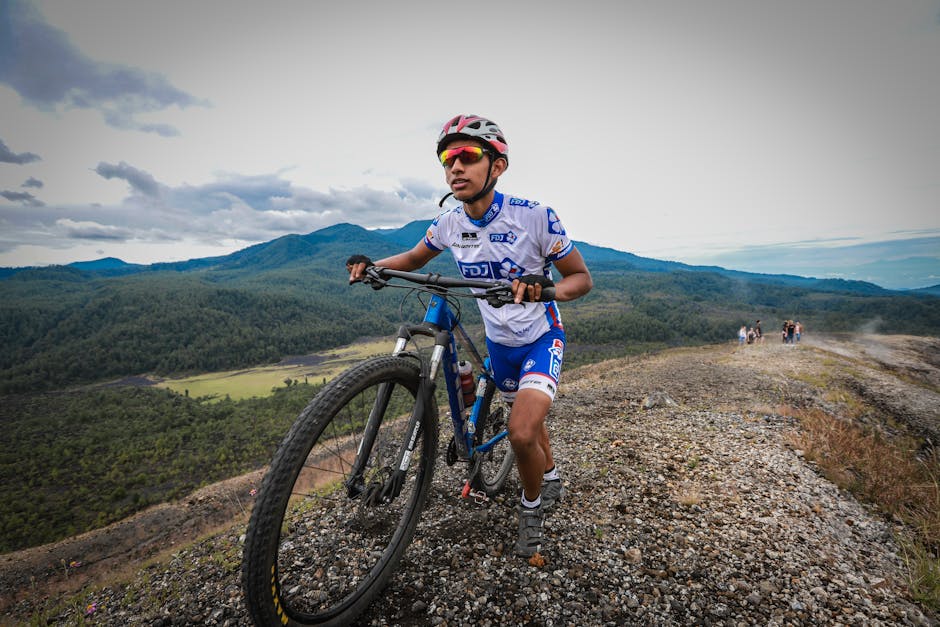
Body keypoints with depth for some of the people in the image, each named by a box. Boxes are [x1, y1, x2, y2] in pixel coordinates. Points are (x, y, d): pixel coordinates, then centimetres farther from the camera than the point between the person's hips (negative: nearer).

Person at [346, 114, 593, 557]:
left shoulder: (534, 216, -24)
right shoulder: (449, 224, -11)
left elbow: (582, 278, -17)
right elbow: (415, 259, 8)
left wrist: (546, 287, -39)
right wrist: (370, 264, -11)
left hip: (541, 337, -4)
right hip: (498, 341, 5)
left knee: (521, 433, -22)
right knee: (526, 419, 21)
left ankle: (532, 505, 12)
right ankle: (551, 479, 53)